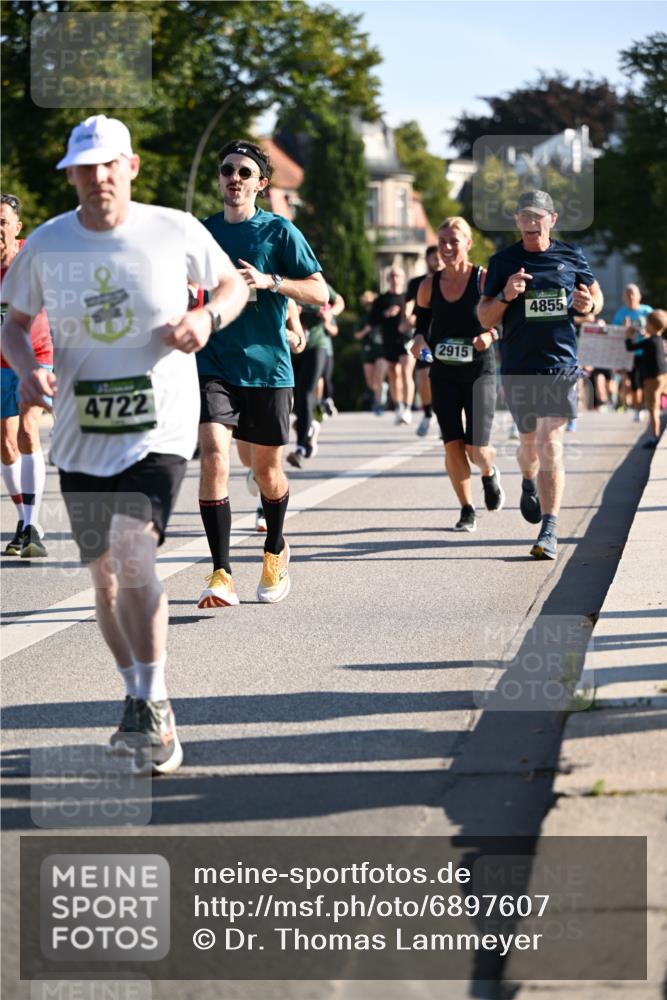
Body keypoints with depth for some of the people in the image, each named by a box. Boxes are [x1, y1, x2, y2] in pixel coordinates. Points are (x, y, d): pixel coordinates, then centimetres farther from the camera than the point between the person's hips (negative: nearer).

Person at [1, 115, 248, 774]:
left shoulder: (175, 231, -3)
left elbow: (234, 286, 12)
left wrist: (207, 318, -10)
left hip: (159, 427, -3)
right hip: (80, 434, 4)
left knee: (133, 559, -22)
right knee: (106, 577, 10)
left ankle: (153, 705, -13)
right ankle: (140, 701, 27)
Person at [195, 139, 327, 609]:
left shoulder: (278, 230, -2)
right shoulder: (202, 232, 8)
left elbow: (321, 293, -7)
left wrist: (270, 281, -19)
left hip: (267, 366, -1)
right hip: (213, 364, 1)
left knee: (268, 469, 10)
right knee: (214, 456, -18)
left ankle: (275, 551, 39)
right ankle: (222, 575, -18)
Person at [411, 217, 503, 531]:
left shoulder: (485, 279, -7)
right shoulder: (429, 285, 2)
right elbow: (422, 325, 13)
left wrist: (491, 335, -22)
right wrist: (420, 341, -9)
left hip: (479, 372, -3)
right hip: (444, 375, 3)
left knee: (476, 449, -8)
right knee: (453, 445, -4)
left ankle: (489, 475, 29)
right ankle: (467, 510, 13)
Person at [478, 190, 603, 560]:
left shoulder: (571, 256, 6)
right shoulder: (503, 262, 4)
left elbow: (596, 295, 18)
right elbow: (484, 318, 4)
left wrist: (589, 305, -5)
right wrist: (505, 296, -16)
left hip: (561, 364, -1)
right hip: (517, 367, 1)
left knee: (550, 441, -14)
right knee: (529, 441, 13)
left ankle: (550, 530, -14)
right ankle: (529, 484, 50)